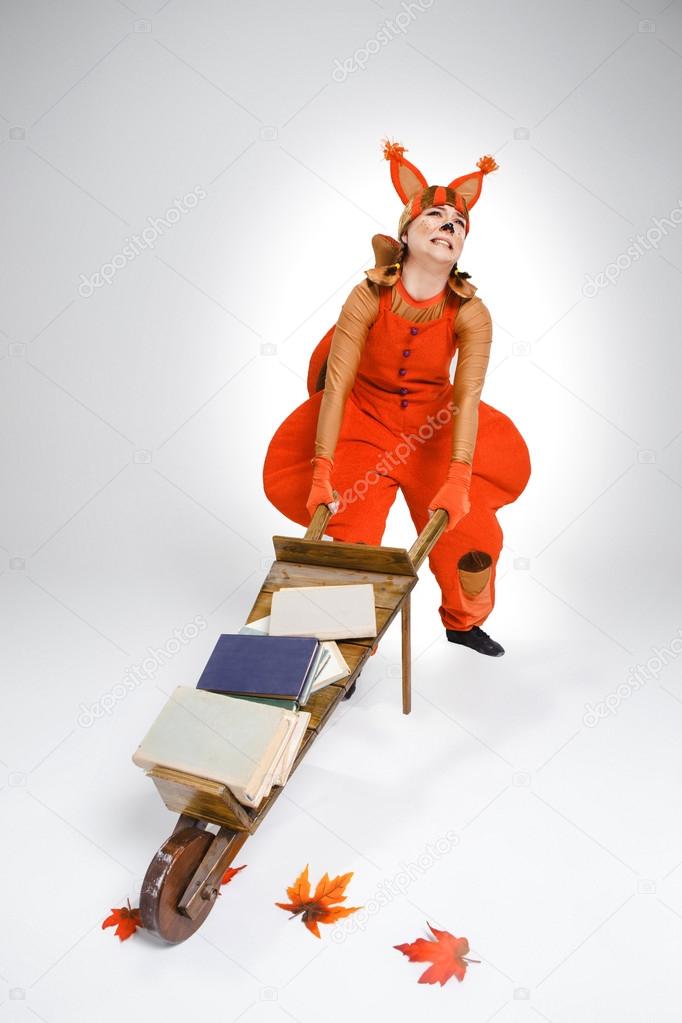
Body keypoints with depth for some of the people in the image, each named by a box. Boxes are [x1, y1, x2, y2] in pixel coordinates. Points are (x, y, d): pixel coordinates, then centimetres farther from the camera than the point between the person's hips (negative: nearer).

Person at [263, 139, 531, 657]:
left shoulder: (470, 314, -17)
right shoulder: (369, 298, -21)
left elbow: (467, 396, -23)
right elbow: (336, 386, -23)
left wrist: (458, 479, -34)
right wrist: (322, 474, -28)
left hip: (434, 427, 2)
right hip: (364, 423, -1)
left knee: (474, 531, -3)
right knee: (354, 540, -10)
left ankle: (465, 621, 29)